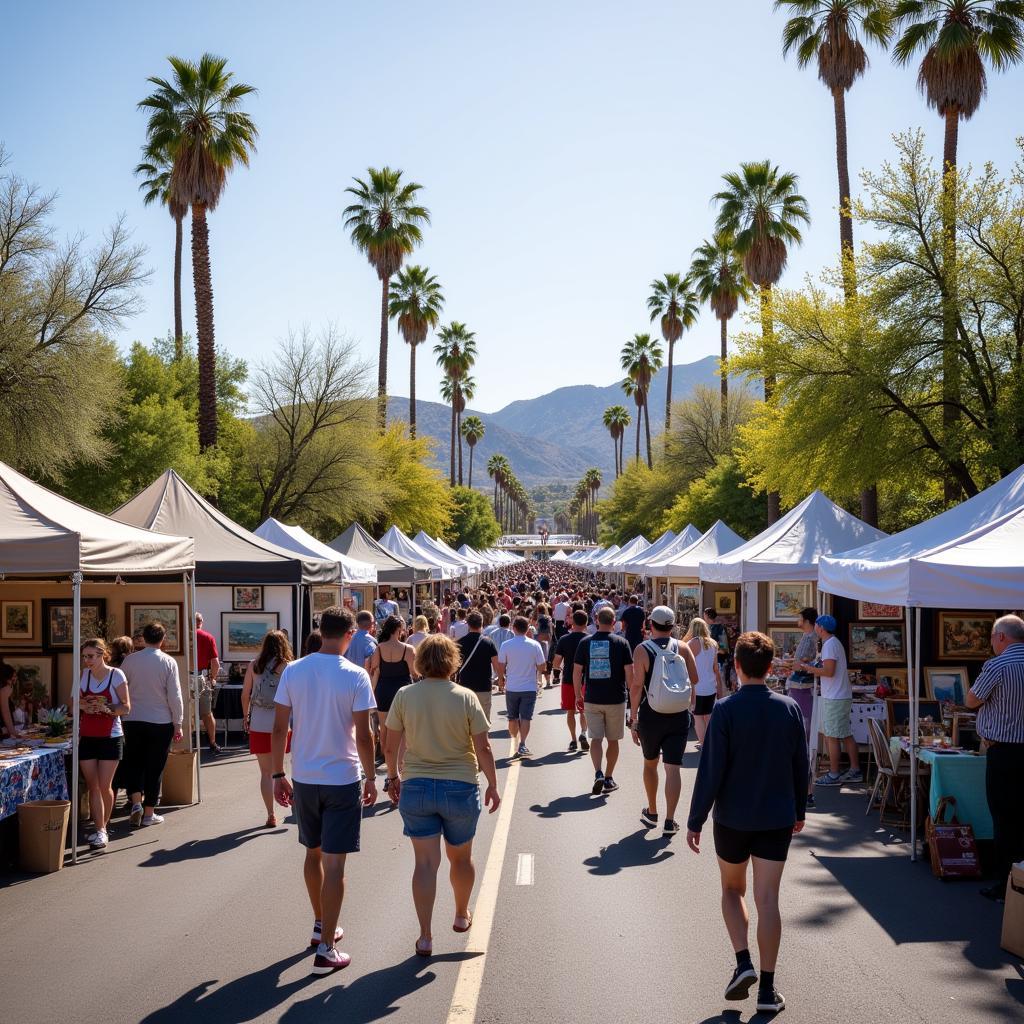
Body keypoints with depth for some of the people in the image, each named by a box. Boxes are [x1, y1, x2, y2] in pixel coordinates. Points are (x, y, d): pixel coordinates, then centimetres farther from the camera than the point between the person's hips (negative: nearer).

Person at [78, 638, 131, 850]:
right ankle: (100, 830, 4)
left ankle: (103, 827, 18)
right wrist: (83, 706, -9)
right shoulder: (84, 675, 5)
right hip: (87, 737, 4)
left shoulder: (116, 675, -7)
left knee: (104, 786, -1)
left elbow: (126, 707, -7)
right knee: (93, 786, 1)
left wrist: (107, 708, -25)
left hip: (110, 737, -4)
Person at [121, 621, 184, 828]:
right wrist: (177, 723, 1)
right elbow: (175, 696, -6)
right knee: (155, 768, 7)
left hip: (133, 720, 2)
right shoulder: (168, 662, -7)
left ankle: (136, 802, -5)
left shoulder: (130, 660, -1)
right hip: (161, 722, -1)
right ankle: (149, 813, 12)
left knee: (133, 764, 14)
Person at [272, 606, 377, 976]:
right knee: (334, 863, 0)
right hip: (343, 779, -4)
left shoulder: (293, 671, -3)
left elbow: (279, 729, -1)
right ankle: (326, 950, 2)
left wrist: (278, 774, 9)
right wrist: (371, 778, 0)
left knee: (313, 853, 21)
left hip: (304, 779, 4)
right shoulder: (356, 676, -13)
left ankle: (321, 926, 36)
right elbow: (363, 735, -12)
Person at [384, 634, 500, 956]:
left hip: (416, 787, 1)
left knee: (425, 862, 5)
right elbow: (483, 749, -7)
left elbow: (391, 746, 0)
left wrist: (393, 777, 17)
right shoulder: (465, 697, -10)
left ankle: (425, 937, 5)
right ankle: (461, 915, 40)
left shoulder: (404, 696, -6)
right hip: (460, 787, -1)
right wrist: (493, 785, 5)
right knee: (461, 857, 20)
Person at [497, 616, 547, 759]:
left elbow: (501, 666, -3)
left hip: (511, 687, 1)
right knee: (525, 717, 1)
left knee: (513, 718, 14)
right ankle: (522, 745, -9)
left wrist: (501, 679, 14)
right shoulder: (534, 645, -6)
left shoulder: (506, 645, -7)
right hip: (529, 687, 0)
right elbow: (541, 666, -2)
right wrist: (538, 678, 19)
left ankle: (515, 742, 22)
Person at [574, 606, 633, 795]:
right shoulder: (621, 642, -6)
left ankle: (598, 773, -16)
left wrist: (578, 696, 10)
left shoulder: (585, 642, -1)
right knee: (613, 740, 13)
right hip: (616, 699, -1)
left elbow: (577, 672, 0)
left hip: (592, 699, 1)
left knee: (596, 738, 5)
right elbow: (629, 673, -7)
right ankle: (609, 778, 20)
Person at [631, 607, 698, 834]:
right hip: (680, 716, 1)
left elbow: (636, 686, -12)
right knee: (673, 767, 1)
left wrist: (633, 719, -7)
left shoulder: (642, 650, -7)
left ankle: (652, 812, 31)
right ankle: (669, 821, -6)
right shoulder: (682, 648, 0)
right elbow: (695, 679, 3)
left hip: (651, 716, -1)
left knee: (650, 763, 19)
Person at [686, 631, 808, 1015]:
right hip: (777, 819, 2)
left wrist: (695, 821, -5)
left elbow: (710, 771, -13)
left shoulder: (726, 710, -13)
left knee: (732, 889, 19)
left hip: (733, 818, -2)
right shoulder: (789, 709, -2)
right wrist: (799, 811, 20)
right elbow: (800, 765, 7)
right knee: (767, 899, 5)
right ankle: (767, 989, 6)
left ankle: (743, 962, 5)